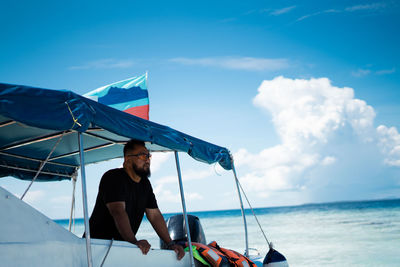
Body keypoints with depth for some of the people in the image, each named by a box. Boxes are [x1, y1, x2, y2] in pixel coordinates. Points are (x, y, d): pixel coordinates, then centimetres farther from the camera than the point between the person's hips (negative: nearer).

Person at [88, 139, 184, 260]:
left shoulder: (145, 183, 11)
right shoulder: (113, 178, -12)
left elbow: (154, 215, 8)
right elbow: (118, 212, -26)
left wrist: (171, 244, -3)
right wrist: (134, 241, -38)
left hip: (123, 245, 7)